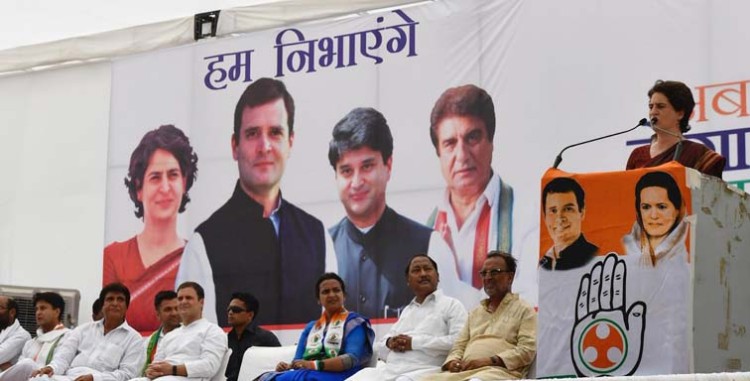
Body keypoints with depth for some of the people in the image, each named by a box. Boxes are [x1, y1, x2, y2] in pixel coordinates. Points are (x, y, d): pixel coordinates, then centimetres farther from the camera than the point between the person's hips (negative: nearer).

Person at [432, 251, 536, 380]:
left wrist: (489, 360, -13)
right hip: (465, 370, 5)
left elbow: (527, 350, -3)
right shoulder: (475, 313, 30)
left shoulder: (524, 310, 10)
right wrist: (452, 362, 0)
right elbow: (459, 346, 25)